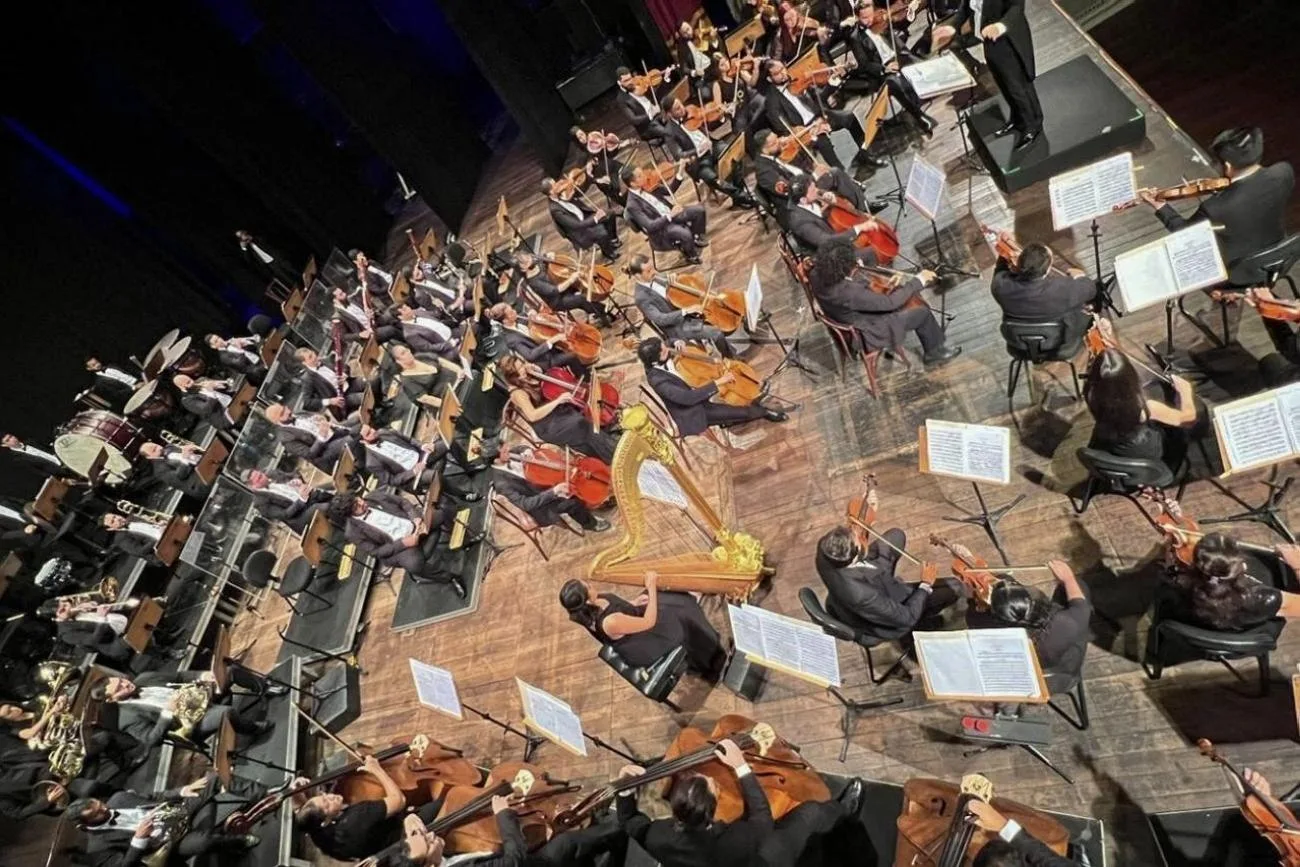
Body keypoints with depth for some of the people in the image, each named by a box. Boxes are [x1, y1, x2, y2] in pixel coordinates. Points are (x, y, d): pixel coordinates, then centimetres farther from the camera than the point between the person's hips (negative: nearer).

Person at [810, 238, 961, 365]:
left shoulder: (818, 274, -18)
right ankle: (936, 352, 33)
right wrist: (919, 281, -19)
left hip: (847, 324, 8)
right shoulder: (850, 293, -41)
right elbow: (890, 302, -29)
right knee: (922, 312, 4)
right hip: (864, 336, -8)